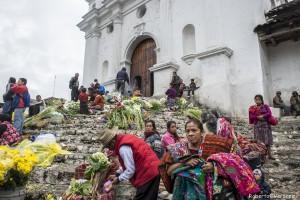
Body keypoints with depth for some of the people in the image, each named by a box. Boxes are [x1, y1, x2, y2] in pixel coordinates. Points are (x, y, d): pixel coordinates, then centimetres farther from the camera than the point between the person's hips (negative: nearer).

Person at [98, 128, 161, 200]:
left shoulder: (123, 147, -19)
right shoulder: (125, 139, 11)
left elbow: (130, 170, -16)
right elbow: (130, 165, 19)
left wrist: (119, 179, -1)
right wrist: (117, 175, 16)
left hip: (147, 173, -10)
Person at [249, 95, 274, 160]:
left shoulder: (265, 106, 4)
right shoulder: (253, 108, 6)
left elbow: (269, 113, -9)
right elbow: (251, 116, -3)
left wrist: (262, 116, -17)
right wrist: (258, 117, -14)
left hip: (266, 125, 0)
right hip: (257, 125, 0)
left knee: (267, 140, 4)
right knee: (259, 141, 0)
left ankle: (269, 155, 13)